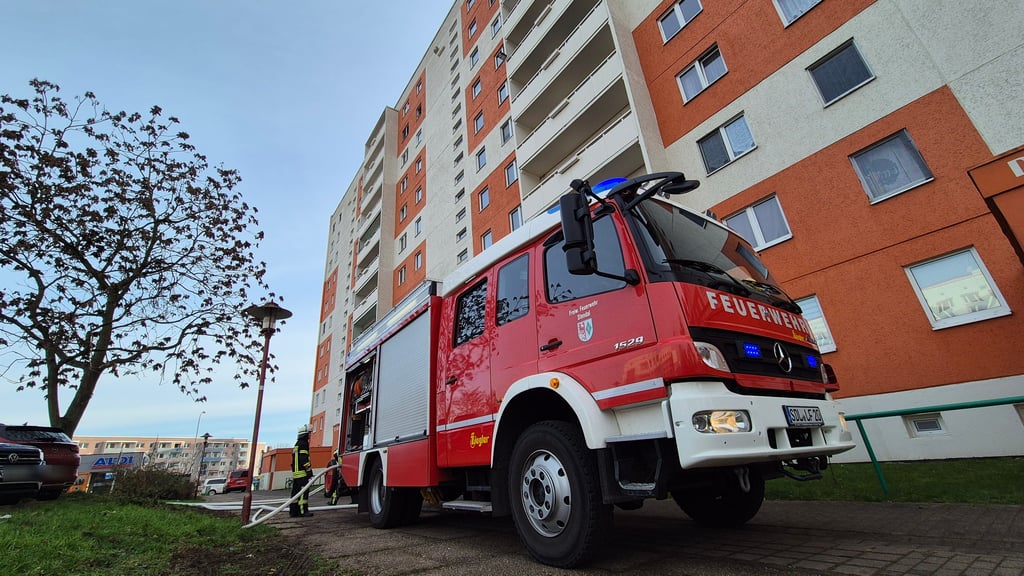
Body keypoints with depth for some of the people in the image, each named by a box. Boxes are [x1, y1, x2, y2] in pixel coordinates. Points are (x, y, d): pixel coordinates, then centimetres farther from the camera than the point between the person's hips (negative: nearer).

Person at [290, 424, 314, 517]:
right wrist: (309, 470, -18)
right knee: (303, 491, -10)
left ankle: (293, 511, 15)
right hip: (302, 472, -10)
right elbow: (304, 459, -18)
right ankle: (303, 511, -12)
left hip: (295, 472, 10)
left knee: (295, 492, 11)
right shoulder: (303, 443, -10)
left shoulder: (297, 444, 22)